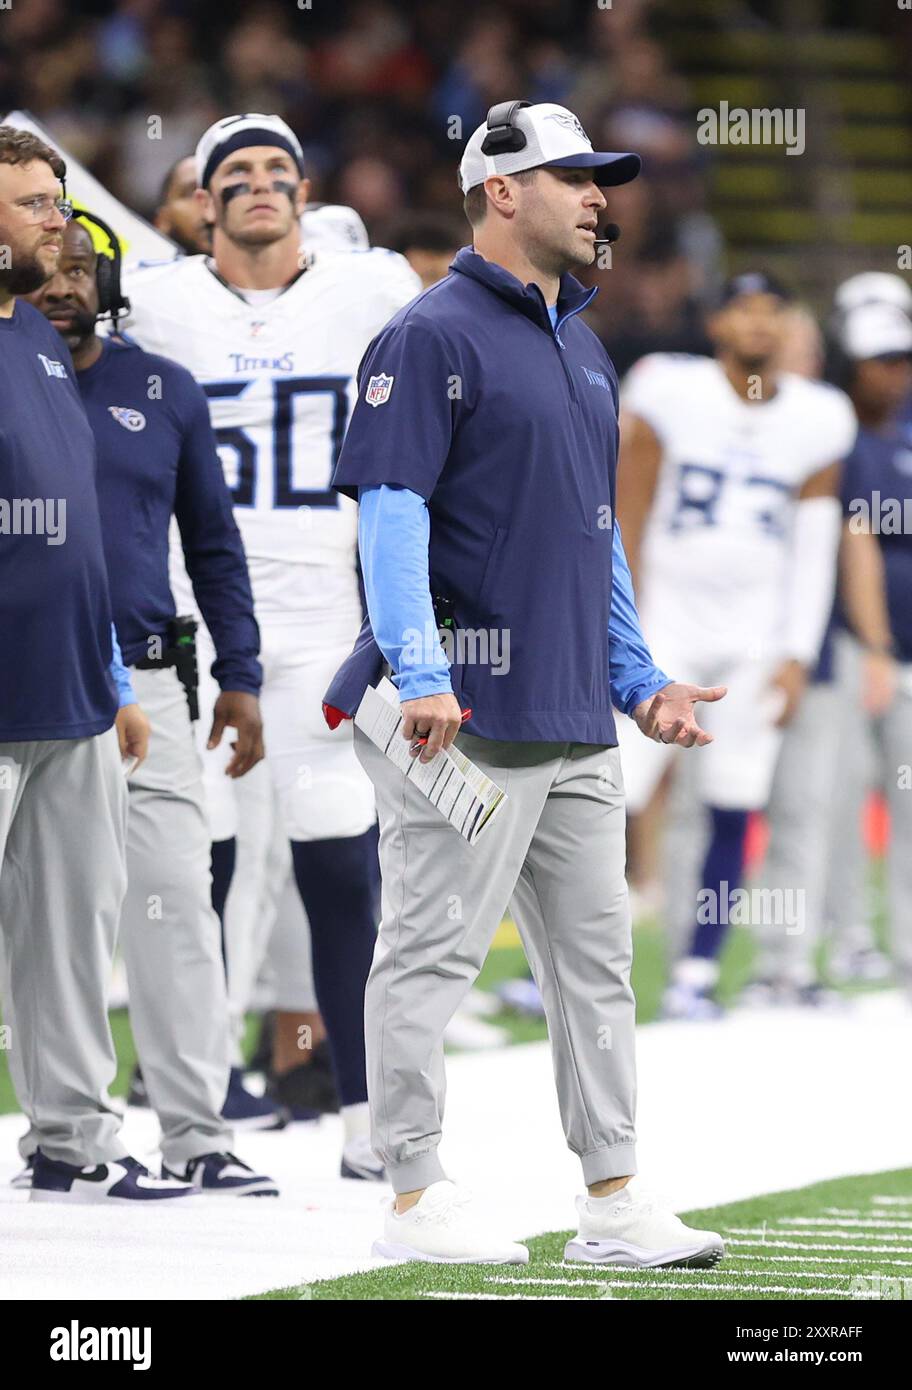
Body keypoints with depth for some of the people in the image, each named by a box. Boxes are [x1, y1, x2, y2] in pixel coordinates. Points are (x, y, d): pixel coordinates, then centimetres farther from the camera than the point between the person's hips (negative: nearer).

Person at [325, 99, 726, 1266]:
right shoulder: (433, 336, -8)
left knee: (596, 958, 10)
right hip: (467, 718, -9)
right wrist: (418, 671, -25)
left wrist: (639, 679, 20)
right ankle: (415, 1199, 2)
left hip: (578, 722, 9)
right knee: (434, 950, -3)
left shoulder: (582, 349, 19)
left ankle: (613, 1200, 15)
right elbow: (390, 508, -15)